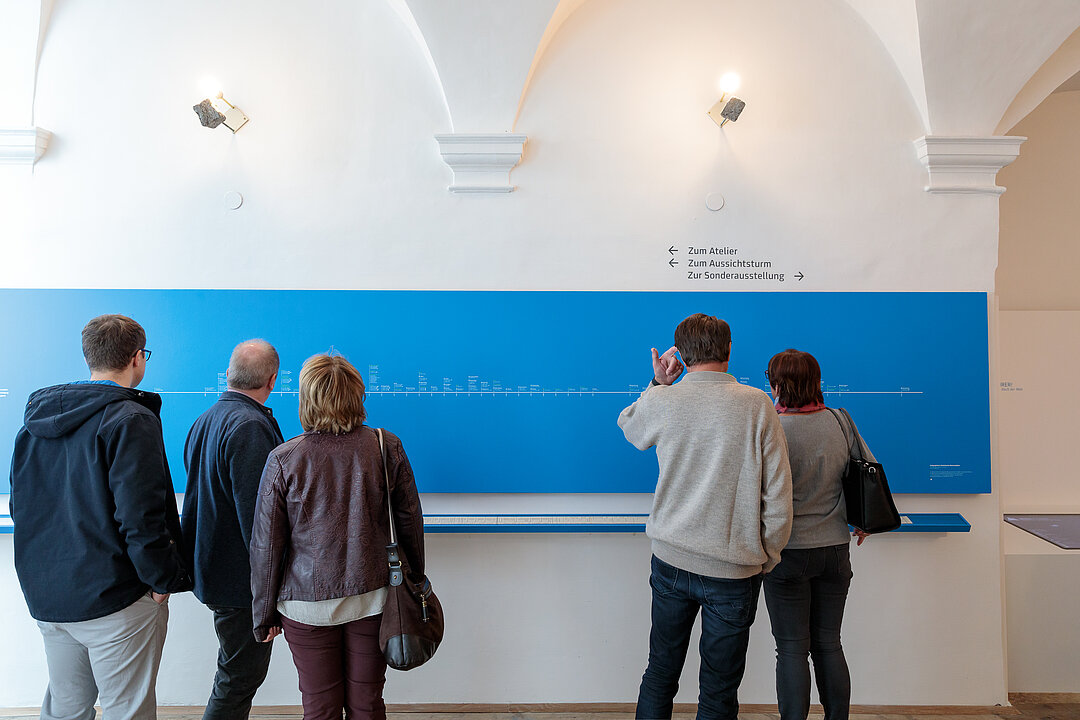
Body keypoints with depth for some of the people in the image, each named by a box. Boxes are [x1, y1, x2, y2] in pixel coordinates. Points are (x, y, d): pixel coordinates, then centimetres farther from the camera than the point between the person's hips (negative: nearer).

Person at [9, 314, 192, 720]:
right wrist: (164, 580, -11)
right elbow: (140, 517, -23)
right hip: (114, 601, -8)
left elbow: (19, 506, 14)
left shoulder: (36, 421, 8)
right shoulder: (131, 420, -18)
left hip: (47, 598, 8)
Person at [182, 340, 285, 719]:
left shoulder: (204, 420, 8)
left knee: (236, 670, 23)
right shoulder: (251, 427, -23)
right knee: (241, 676, 6)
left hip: (209, 569, 10)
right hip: (240, 580, -10)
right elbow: (256, 514, -25)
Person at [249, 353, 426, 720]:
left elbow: (266, 545, -6)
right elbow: (410, 520, 0)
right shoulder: (388, 447, -8)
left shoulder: (283, 460, -12)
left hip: (307, 604, -1)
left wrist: (264, 614, 7)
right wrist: (415, 579, 14)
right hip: (373, 597, 2)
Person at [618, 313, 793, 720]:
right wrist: (767, 557, 4)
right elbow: (778, 493, -9)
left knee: (660, 673, 20)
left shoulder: (660, 402, -8)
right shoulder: (756, 404, -12)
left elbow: (628, 426, 17)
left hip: (670, 560, 2)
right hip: (734, 570, -1)